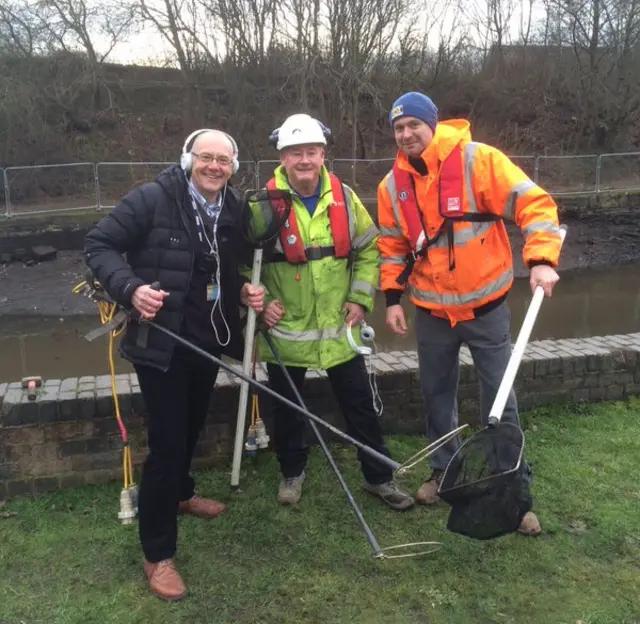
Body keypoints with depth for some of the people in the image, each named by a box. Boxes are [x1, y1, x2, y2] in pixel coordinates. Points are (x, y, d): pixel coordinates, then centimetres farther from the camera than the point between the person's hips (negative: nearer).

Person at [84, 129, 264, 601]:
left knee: (192, 427, 22)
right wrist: (131, 289, -26)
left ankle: (180, 493, 52)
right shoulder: (151, 199, -14)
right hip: (161, 340, -6)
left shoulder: (235, 210, 4)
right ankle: (158, 554, 11)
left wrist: (246, 290, -5)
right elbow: (99, 246, -11)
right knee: (167, 441, -5)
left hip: (208, 338, 6)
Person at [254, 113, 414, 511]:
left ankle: (379, 477, 27)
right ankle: (293, 472, 37)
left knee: (361, 406, 10)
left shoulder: (344, 197, -2)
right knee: (287, 408, 14)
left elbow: (369, 249, 8)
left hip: (339, 327, 2)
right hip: (286, 329, -1)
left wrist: (361, 297, 0)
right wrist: (260, 300, -10)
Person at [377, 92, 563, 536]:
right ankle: (446, 469, 36)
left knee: (500, 399, 4)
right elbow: (393, 246, 11)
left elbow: (533, 203, -17)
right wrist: (393, 297, 4)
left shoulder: (479, 160, -14)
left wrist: (541, 259, -30)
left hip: (486, 306, -4)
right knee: (437, 393, 16)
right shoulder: (393, 186, 1)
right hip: (432, 311, 4)